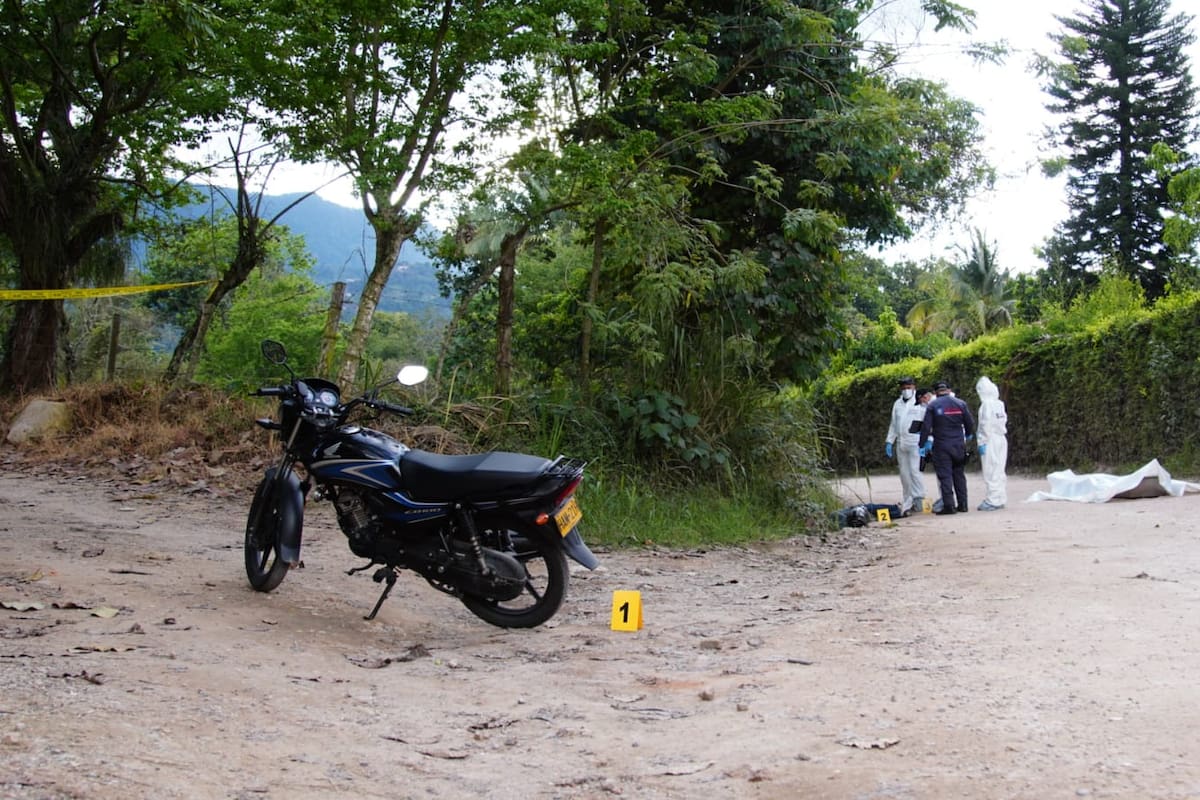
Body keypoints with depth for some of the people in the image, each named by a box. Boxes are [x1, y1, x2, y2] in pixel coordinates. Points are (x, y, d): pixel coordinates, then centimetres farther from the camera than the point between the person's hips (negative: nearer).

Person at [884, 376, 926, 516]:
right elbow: (893, 424, 22)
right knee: (904, 474, 7)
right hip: (900, 443, 6)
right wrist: (889, 441, 17)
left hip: (915, 443, -6)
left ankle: (919, 499, -6)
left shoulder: (921, 403, -2)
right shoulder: (897, 404, 17)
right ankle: (907, 503, 12)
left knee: (914, 470, -14)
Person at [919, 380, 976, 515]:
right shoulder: (960, 404, 5)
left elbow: (926, 427, -7)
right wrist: (968, 435, 31)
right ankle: (962, 504, 14)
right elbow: (970, 422, 11)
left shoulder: (933, 406, -4)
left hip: (941, 445, -3)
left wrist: (922, 444, -1)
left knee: (945, 475, -2)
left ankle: (949, 505, -7)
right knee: (959, 474, 13)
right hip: (959, 444, 3)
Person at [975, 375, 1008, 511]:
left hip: (990, 441, -8)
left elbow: (986, 425, -17)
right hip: (1001, 439, 8)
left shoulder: (986, 405, -14)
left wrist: (982, 442, -14)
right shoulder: (1000, 404, 10)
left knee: (991, 471, -5)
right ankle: (1001, 499, 19)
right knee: (999, 471, 14)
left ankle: (993, 501, -5)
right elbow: (1004, 422, 14)